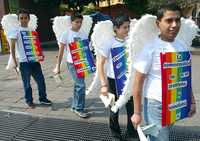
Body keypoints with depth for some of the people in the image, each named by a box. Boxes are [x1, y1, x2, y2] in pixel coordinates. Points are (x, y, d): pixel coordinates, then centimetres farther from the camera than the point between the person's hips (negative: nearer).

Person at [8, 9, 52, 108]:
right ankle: (29, 101, 21)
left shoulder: (32, 30, 11)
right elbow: (12, 48, -6)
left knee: (41, 80, 7)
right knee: (27, 83, 6)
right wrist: (15, 62, -11)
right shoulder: (16, 31, -4)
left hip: (35, 60, 5)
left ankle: (42, 98, 23)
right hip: (24, 62, -4)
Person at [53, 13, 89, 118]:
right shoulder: (66, 34, -4)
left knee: (78, 85, 13)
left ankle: (75, 106, 29)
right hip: (72, 63, -5)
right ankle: (79, 108, 7)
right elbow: (61, 51, -2)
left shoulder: (83, 35, 9)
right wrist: (58, 66, -4)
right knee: (81, 85, -10)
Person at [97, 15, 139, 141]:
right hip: (113, 80, -2)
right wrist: (104, 85, -15)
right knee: (114, 110, 11)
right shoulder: (109, 43, -11)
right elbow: (100, 64, -10)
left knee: (132, 108, 6)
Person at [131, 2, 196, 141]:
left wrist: (192, 101, 10)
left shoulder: (182, 47, 1)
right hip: (156, 105, -5)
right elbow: (138, 83, -13)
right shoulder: (150, 49, -15)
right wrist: (137, 113, -12)